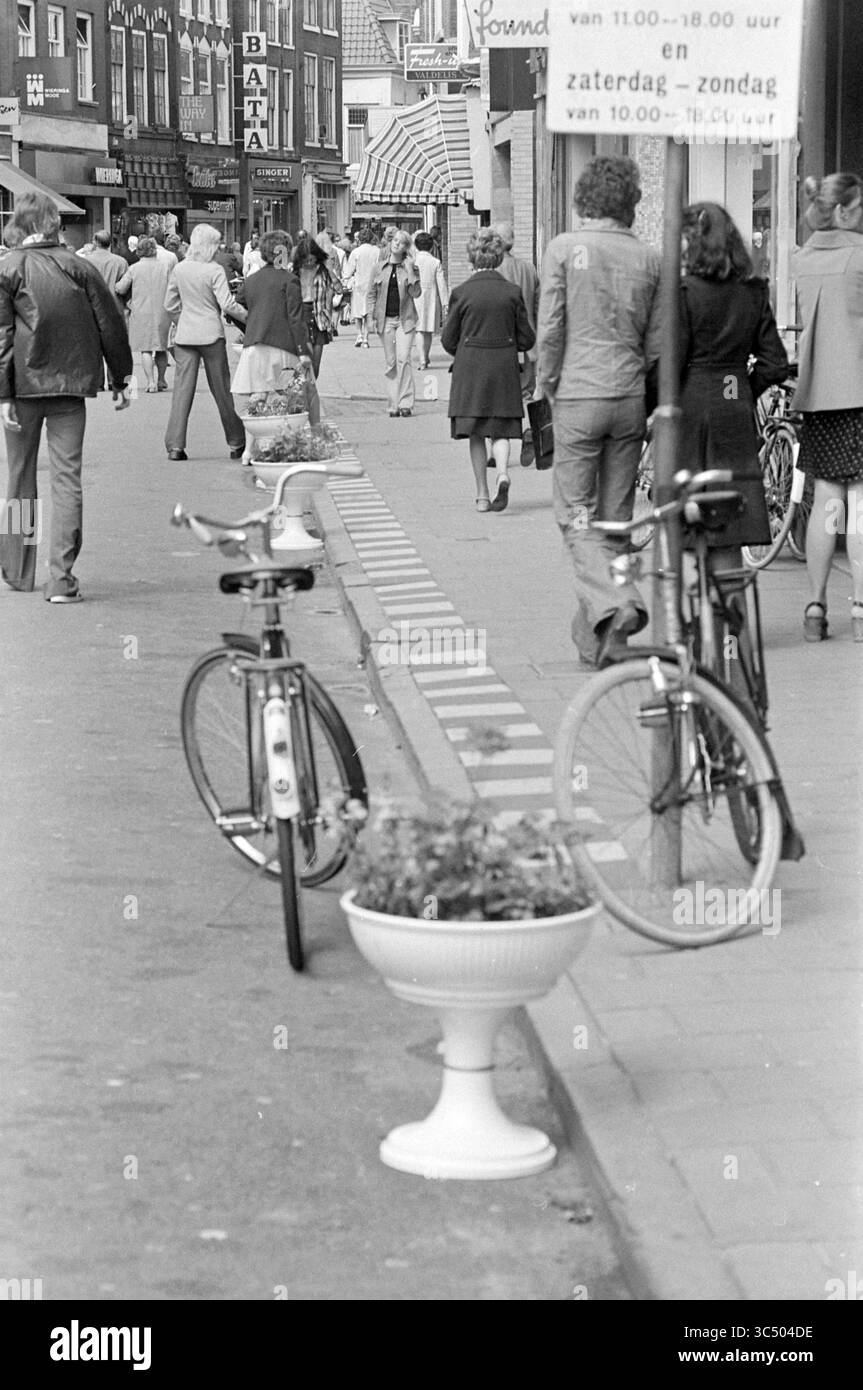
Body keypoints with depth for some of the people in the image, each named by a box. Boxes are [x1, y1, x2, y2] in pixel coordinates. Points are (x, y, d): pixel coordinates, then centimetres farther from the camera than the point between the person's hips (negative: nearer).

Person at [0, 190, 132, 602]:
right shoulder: (78, 267, 2)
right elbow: (110, 324, 5)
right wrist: (120, 379, 15)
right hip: (71, 383, 1)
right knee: (67, 477, 1)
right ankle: (61, 579, -6)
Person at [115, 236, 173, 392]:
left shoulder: (134, 268, -4)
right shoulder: (165, 266, 0)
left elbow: (120, 289, -3)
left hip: (141, 313, -2)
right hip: (162, 312, 2)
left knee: (145, 349, 0)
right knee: (161, 348, 15)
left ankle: (150, 382, -9)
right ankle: (161, 380, 22)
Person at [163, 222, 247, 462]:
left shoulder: (179, 269, 3)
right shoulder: (214, 271, -12)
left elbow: (170, 305, 10)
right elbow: (227, 304, -18)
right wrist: (250, 317, -7)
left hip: (185, 335, 3)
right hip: (211, 334, -3)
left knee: (182, 388, 2)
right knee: (222, 390, 7)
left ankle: (175, 445, -7)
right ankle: (236, 443, 17)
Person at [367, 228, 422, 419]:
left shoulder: (411, 268, 2)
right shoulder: (381, 268, 8)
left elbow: (416, 293, -9)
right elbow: (372, 293, 12)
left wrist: (410, 270, -14)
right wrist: (373, 317, 3)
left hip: (405, 319, -2)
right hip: (385, 320, 2)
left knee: (403, 359, -14)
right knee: (390, 362, 4)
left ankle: (406, 403, -11)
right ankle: (394, 404, 9)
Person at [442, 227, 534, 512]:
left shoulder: (461, 292, -7)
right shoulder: (512, 292, -3)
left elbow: (448, 340, -2)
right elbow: (526, 339, 1)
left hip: (469, 370, -1)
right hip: (504, 370, 1)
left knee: (476, 435, 8)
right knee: (500, 429, 8)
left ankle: (482, 495, 7)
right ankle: (503, 473, -20)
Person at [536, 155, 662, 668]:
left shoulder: (564, 248, -6)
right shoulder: (647, 258, 3)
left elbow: (550, 328, -8)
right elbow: (657, 341, 4)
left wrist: (547, 384, 6)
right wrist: (642, 387, 16)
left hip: (579, 395, -3)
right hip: (631, 396, 4)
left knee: (577, 515, 3)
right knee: (616, 517, 11)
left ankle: (613, 603, -20)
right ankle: (595, 636, 16)